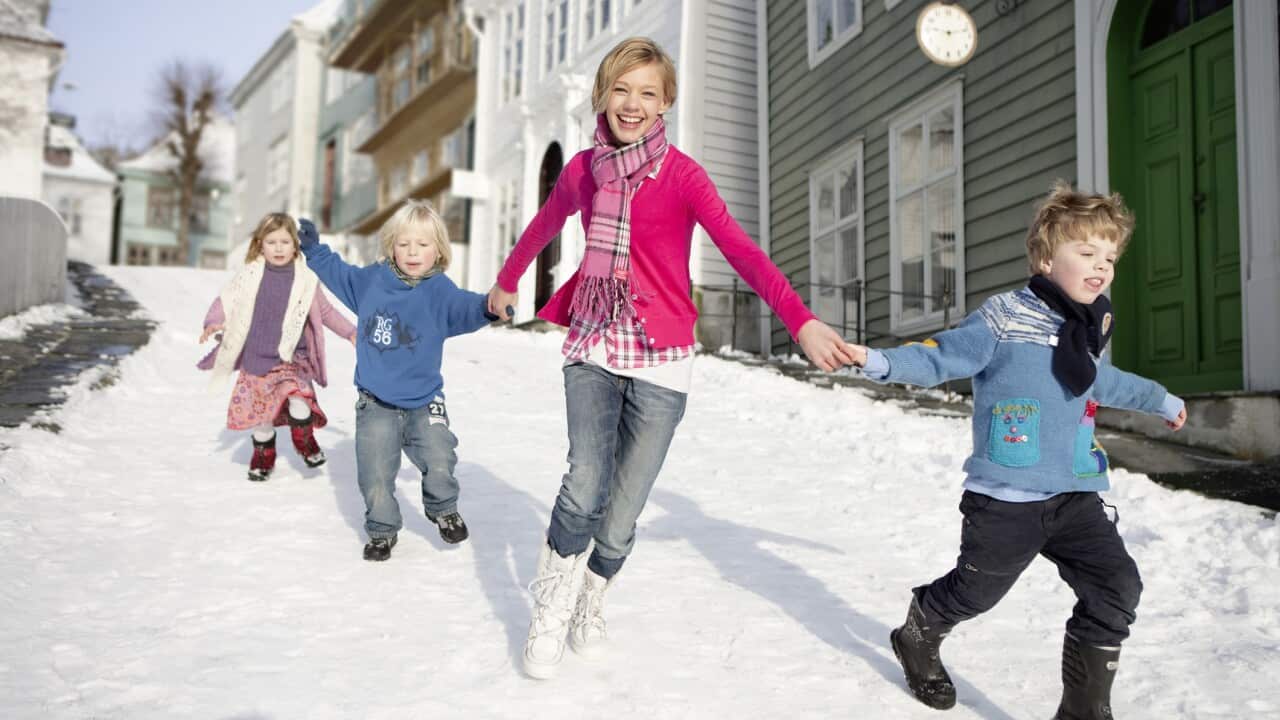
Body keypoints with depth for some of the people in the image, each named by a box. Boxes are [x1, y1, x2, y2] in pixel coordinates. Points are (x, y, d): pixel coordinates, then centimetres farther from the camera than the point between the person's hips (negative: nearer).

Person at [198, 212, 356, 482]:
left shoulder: (305, 280, -2)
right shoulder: (250, 275, -3)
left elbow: (326, 311, 10)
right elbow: (225, 301, 4)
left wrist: (350, 332, 6)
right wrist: (212, 323, -14)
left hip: (290, 360, -1)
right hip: (255, 361, 1)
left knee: (299, 403, -23)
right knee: (260, 414, 10)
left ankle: (305, 442, 6)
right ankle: (263, 459, 35)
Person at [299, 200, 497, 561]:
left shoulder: (440, 290, -9)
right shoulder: (370, 280, 1)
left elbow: (464, 308, -28)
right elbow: (337, 273, 21)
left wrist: (489, 305, -48)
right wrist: (313, 249, 19)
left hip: (424, 401, -2)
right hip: (376, 402, 2)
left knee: (439, 463, -12)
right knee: (375, 474, 1)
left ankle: (443, 510, 19)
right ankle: (382, 529, 24)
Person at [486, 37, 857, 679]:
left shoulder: (680, 173, -7)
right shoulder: (583, 169, 5)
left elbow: (741, 250, -19)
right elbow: (543, 227, 25)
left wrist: (802, 321, -33)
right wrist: (505, 283, 39)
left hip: (659, 359, -2)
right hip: (593, 346, 2)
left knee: (621, 514, 0)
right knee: (584, 488, -17)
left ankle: (591, 605, 30)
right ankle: (548, 616, 4)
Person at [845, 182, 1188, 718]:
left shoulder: (1092, 327, 11)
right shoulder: (1004, 319, -13)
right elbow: (942, 358, -12)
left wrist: (1159, 399, 48)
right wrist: (881, 362, -29)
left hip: (1076, 495, 6)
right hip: (1005, 498, -6)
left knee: (1116, 588, -5)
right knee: (975, 591, 9)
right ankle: (917, 639, 42)